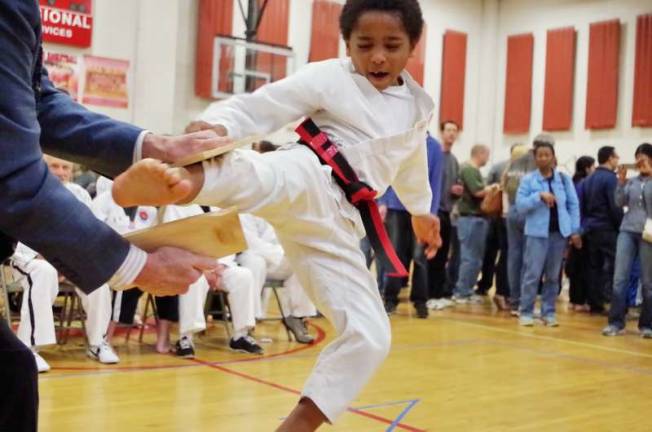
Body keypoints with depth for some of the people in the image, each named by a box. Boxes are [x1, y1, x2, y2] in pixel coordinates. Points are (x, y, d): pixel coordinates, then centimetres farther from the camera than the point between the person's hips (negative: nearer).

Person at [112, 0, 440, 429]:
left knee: (369, 336, -2)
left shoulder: (418, 107, 16)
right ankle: (179, 182, -76)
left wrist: (421, 210, 52)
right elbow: (253, 108, -6)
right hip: (305, 180, -5)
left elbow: (411, 163, 36)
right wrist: (213, 128, -28)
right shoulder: (327, 77, 0)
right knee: (266, 176, -42)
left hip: (334, 222, 6)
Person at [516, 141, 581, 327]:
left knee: (553, 276, 8)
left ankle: (548, 312, 16)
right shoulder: (528, 179, 0)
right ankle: (526, 312, 6)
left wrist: (575, 231, 2)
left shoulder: (564, 178, 5)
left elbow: (574, 205, 6)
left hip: (559, 232, 2)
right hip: (537, 232, -2)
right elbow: (520, 205, -6)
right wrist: (539, 196, -19)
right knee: (533, 274, -4)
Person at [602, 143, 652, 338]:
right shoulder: (632, 182, 12)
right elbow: (620, 203, 8)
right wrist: (621, 181, -1)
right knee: (619, 278, -3)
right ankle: (616, 322, 2)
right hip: (627, 231, 3)